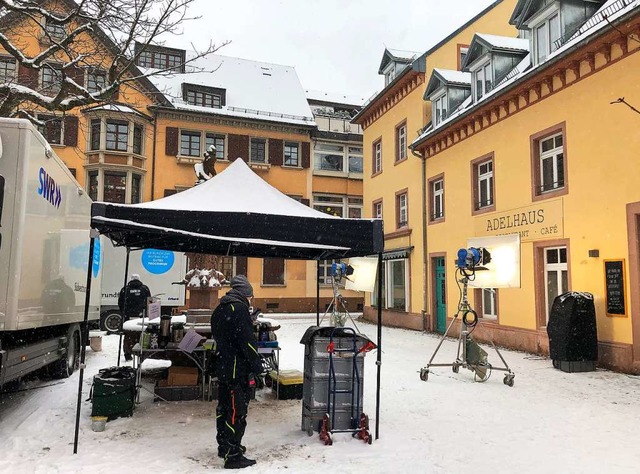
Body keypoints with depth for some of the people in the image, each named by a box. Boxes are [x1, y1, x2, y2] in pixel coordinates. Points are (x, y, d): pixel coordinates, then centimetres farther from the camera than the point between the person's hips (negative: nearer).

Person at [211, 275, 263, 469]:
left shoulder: (219, 310, 13)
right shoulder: (239, 309, -17)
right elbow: (247, 340, -21)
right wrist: (257, 364, -16)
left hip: (222, 367, 10)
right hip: (238, 370, -10)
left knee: (224, 408, 18)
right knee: (237, 412, -4)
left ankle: (224, 446, 31)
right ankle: (233, 455, 0)